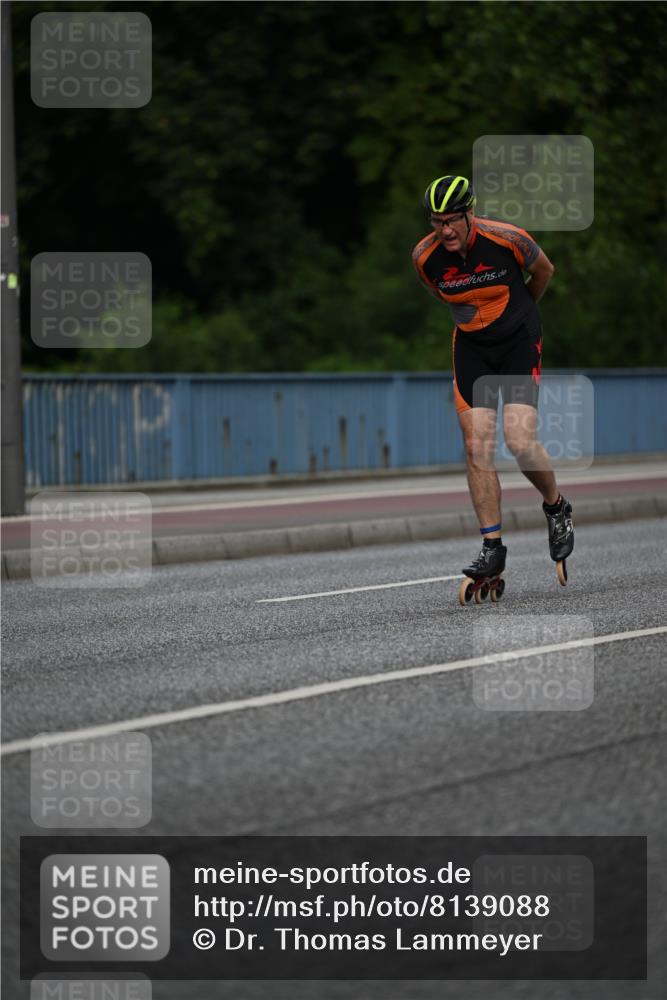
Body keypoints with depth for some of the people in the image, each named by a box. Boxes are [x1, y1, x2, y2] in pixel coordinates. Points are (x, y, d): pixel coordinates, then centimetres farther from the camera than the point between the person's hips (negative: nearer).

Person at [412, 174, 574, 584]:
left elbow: (544, 270, 1)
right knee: (477, 447, -7)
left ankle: (556, 506, 13)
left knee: (520, 442, -16)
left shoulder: (506, 239, -21)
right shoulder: (425, 256, -13)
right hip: (471, 347, 3)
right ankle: (492, 548, 0)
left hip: (519, 342, -3)